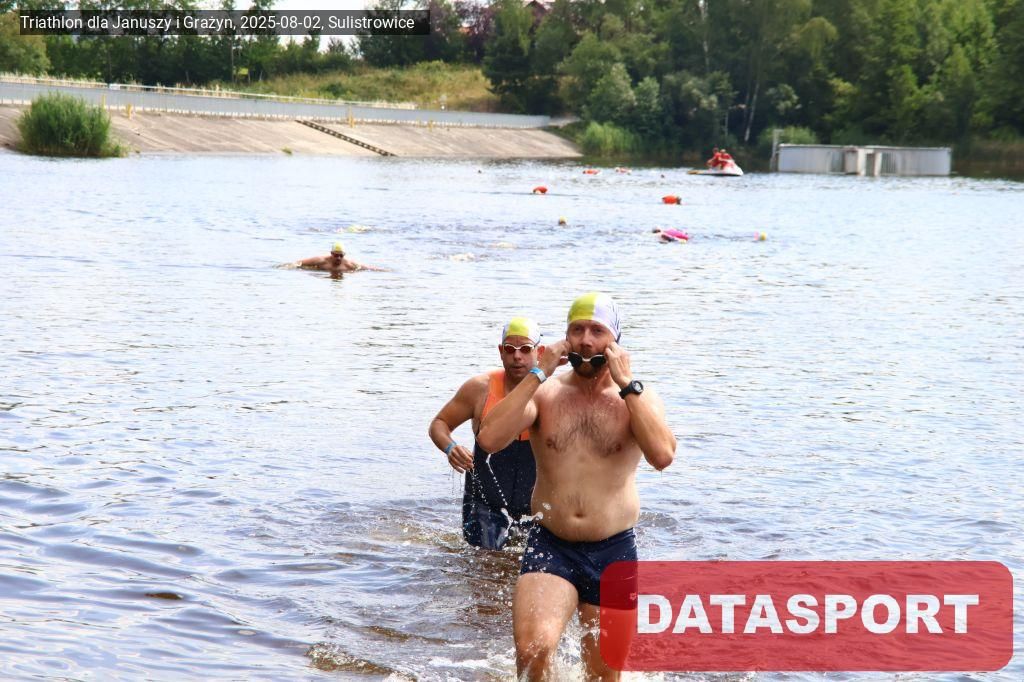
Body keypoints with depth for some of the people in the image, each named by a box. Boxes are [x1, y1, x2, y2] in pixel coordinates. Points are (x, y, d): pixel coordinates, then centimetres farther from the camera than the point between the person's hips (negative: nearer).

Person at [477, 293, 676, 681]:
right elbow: (488, 439, -14)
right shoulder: (544, 393, 3)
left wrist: (626, 384, -15)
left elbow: (662, 456, -18)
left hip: (614, 552, 1)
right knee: (532, 648, -26)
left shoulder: (638, 397, 2)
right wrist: (539, 374, -13)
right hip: (550, 548, -1)